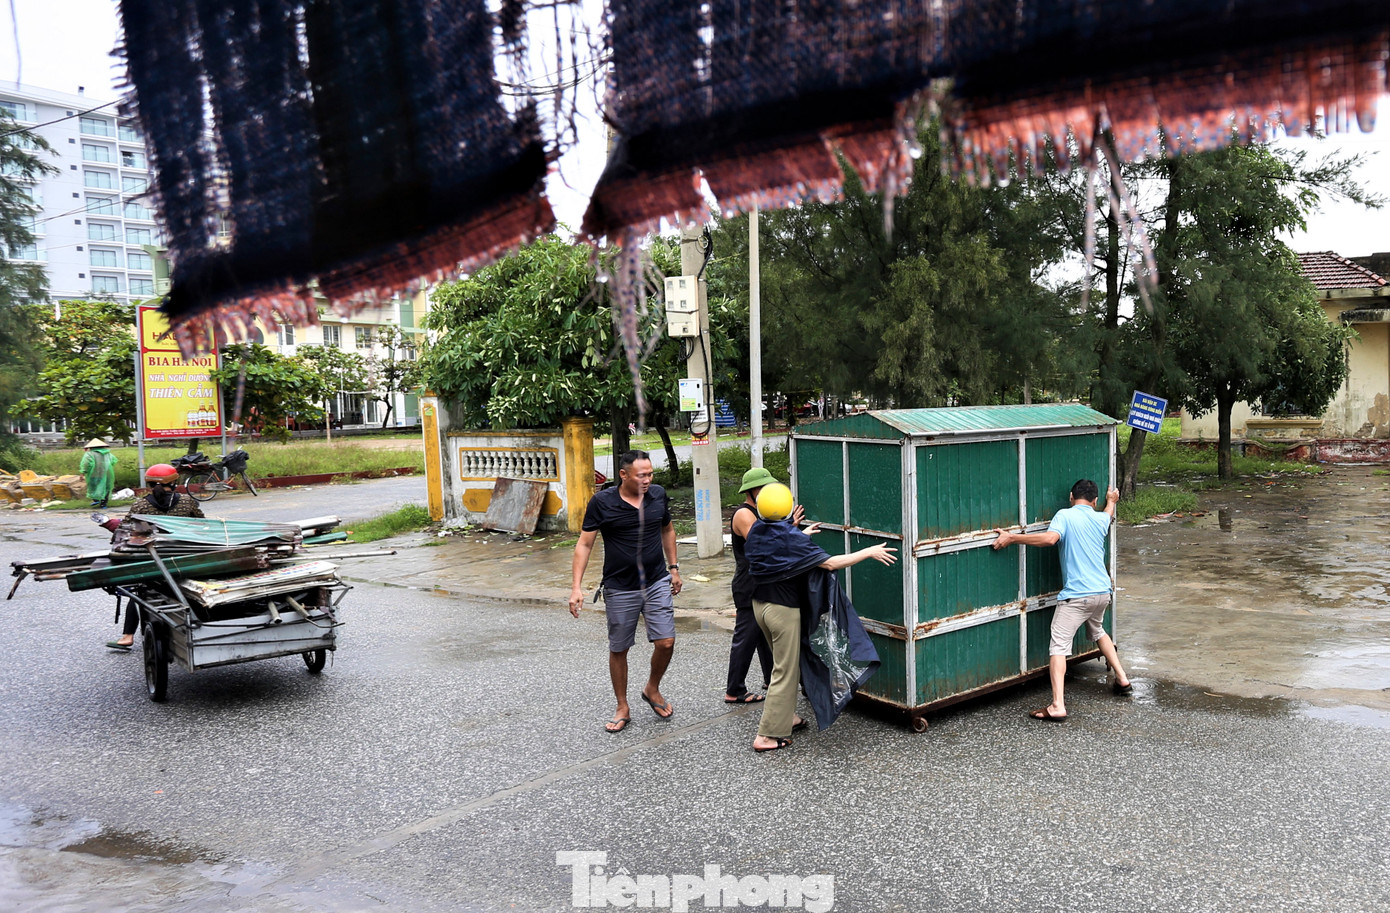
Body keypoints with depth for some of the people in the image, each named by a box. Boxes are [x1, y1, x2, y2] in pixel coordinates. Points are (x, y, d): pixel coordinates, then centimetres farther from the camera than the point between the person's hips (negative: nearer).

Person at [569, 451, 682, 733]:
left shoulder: (658, 495, 0)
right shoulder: (602, 502, -12)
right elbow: (584, 544, -8)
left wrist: (673, 567, 15)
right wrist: (576, 586, -15)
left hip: (657, 583, 2)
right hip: (620, 588, -2)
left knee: (666, 643, -4)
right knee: (618, 649, 8)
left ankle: (652, 689, 25)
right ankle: (622, 708, 26)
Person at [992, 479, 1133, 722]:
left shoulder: (1065, 515, -7)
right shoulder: (1101, 519, 11)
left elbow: (1050, 538, -27)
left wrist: (1012, 537, -23)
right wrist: (1111, 501, 58)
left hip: (1076, 595, -7)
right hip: (1102, 592, 7)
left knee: (1058, 647, -8)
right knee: (1097, 631, 35)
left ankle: (1057, 706, -19)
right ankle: (1121, 679, 41)